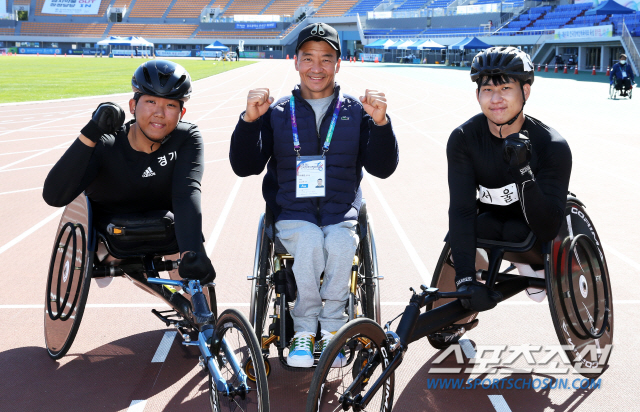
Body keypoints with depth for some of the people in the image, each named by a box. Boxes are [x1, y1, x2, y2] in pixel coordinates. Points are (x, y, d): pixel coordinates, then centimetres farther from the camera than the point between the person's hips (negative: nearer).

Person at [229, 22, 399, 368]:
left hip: (341, 214, 1)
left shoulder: (355, 112, 9)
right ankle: (304, 331, -15)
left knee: (342, 244, -32)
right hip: (292, 214, 0)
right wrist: (249, 120, -15)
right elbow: (245, 166, 1)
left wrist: (380, 124, -18)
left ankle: (332, 330, -13)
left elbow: (382, 168, -1)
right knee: (309, 241, -32)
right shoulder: (277, 113, 9)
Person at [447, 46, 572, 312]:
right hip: (491, 222, 2)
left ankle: (536, 273, 1)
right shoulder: (463, 139, -20)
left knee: (516, 232, -32)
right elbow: (461, 210, -29)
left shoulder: (553, 146, -27)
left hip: (531, 229, -1)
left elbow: (548, 230, -34)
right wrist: (465, 279, -42)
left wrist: (523, 172, -50)